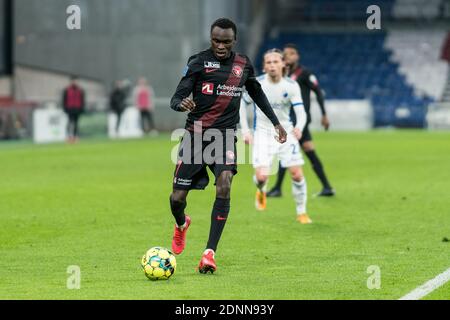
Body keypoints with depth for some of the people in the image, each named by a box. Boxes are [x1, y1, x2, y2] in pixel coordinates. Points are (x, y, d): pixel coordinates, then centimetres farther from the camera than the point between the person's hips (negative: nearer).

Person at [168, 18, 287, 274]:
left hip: (226, 135, 2)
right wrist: (181, 104, -33)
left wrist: (276, 122, 23)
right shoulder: (199, 61, -5)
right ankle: (182, 224, 38)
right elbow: (176, 98, -9)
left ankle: (210, 253, -21)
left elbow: (257, 92, 25)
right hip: (195, 135, -1)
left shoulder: (244, 64, 7)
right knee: (177, 198, -2)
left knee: (224, 186, -25)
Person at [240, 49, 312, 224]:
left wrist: (299, 127, -39)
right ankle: (261, 191, 22)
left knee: (297, 175, -5)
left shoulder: (291, 86, -11)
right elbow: (242, 104, 3)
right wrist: (245, 131, -3)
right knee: (262, 176, -16)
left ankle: (301, 212, 15)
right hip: (263, 133, -1)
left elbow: (300, 112, -17)